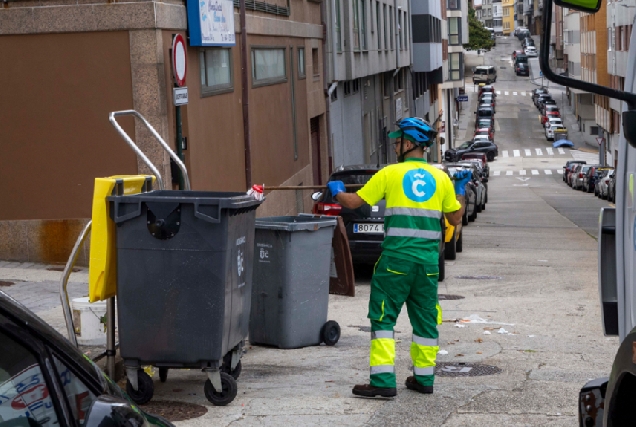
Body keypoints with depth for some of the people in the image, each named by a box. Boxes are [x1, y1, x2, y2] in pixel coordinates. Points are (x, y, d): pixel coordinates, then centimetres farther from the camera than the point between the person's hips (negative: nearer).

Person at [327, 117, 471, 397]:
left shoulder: (390, 174, -3)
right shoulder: (440, 178, 7)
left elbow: (353, 202, -1)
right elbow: (456, 218, 14)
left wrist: (337, 192, 19)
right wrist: (461, 189, 28)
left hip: (396, 258, -4)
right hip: (428, 260, 4)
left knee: (383, 317, 1)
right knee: (425, 319, 14)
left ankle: (383, 381, -6)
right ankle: (424, 378, 20)